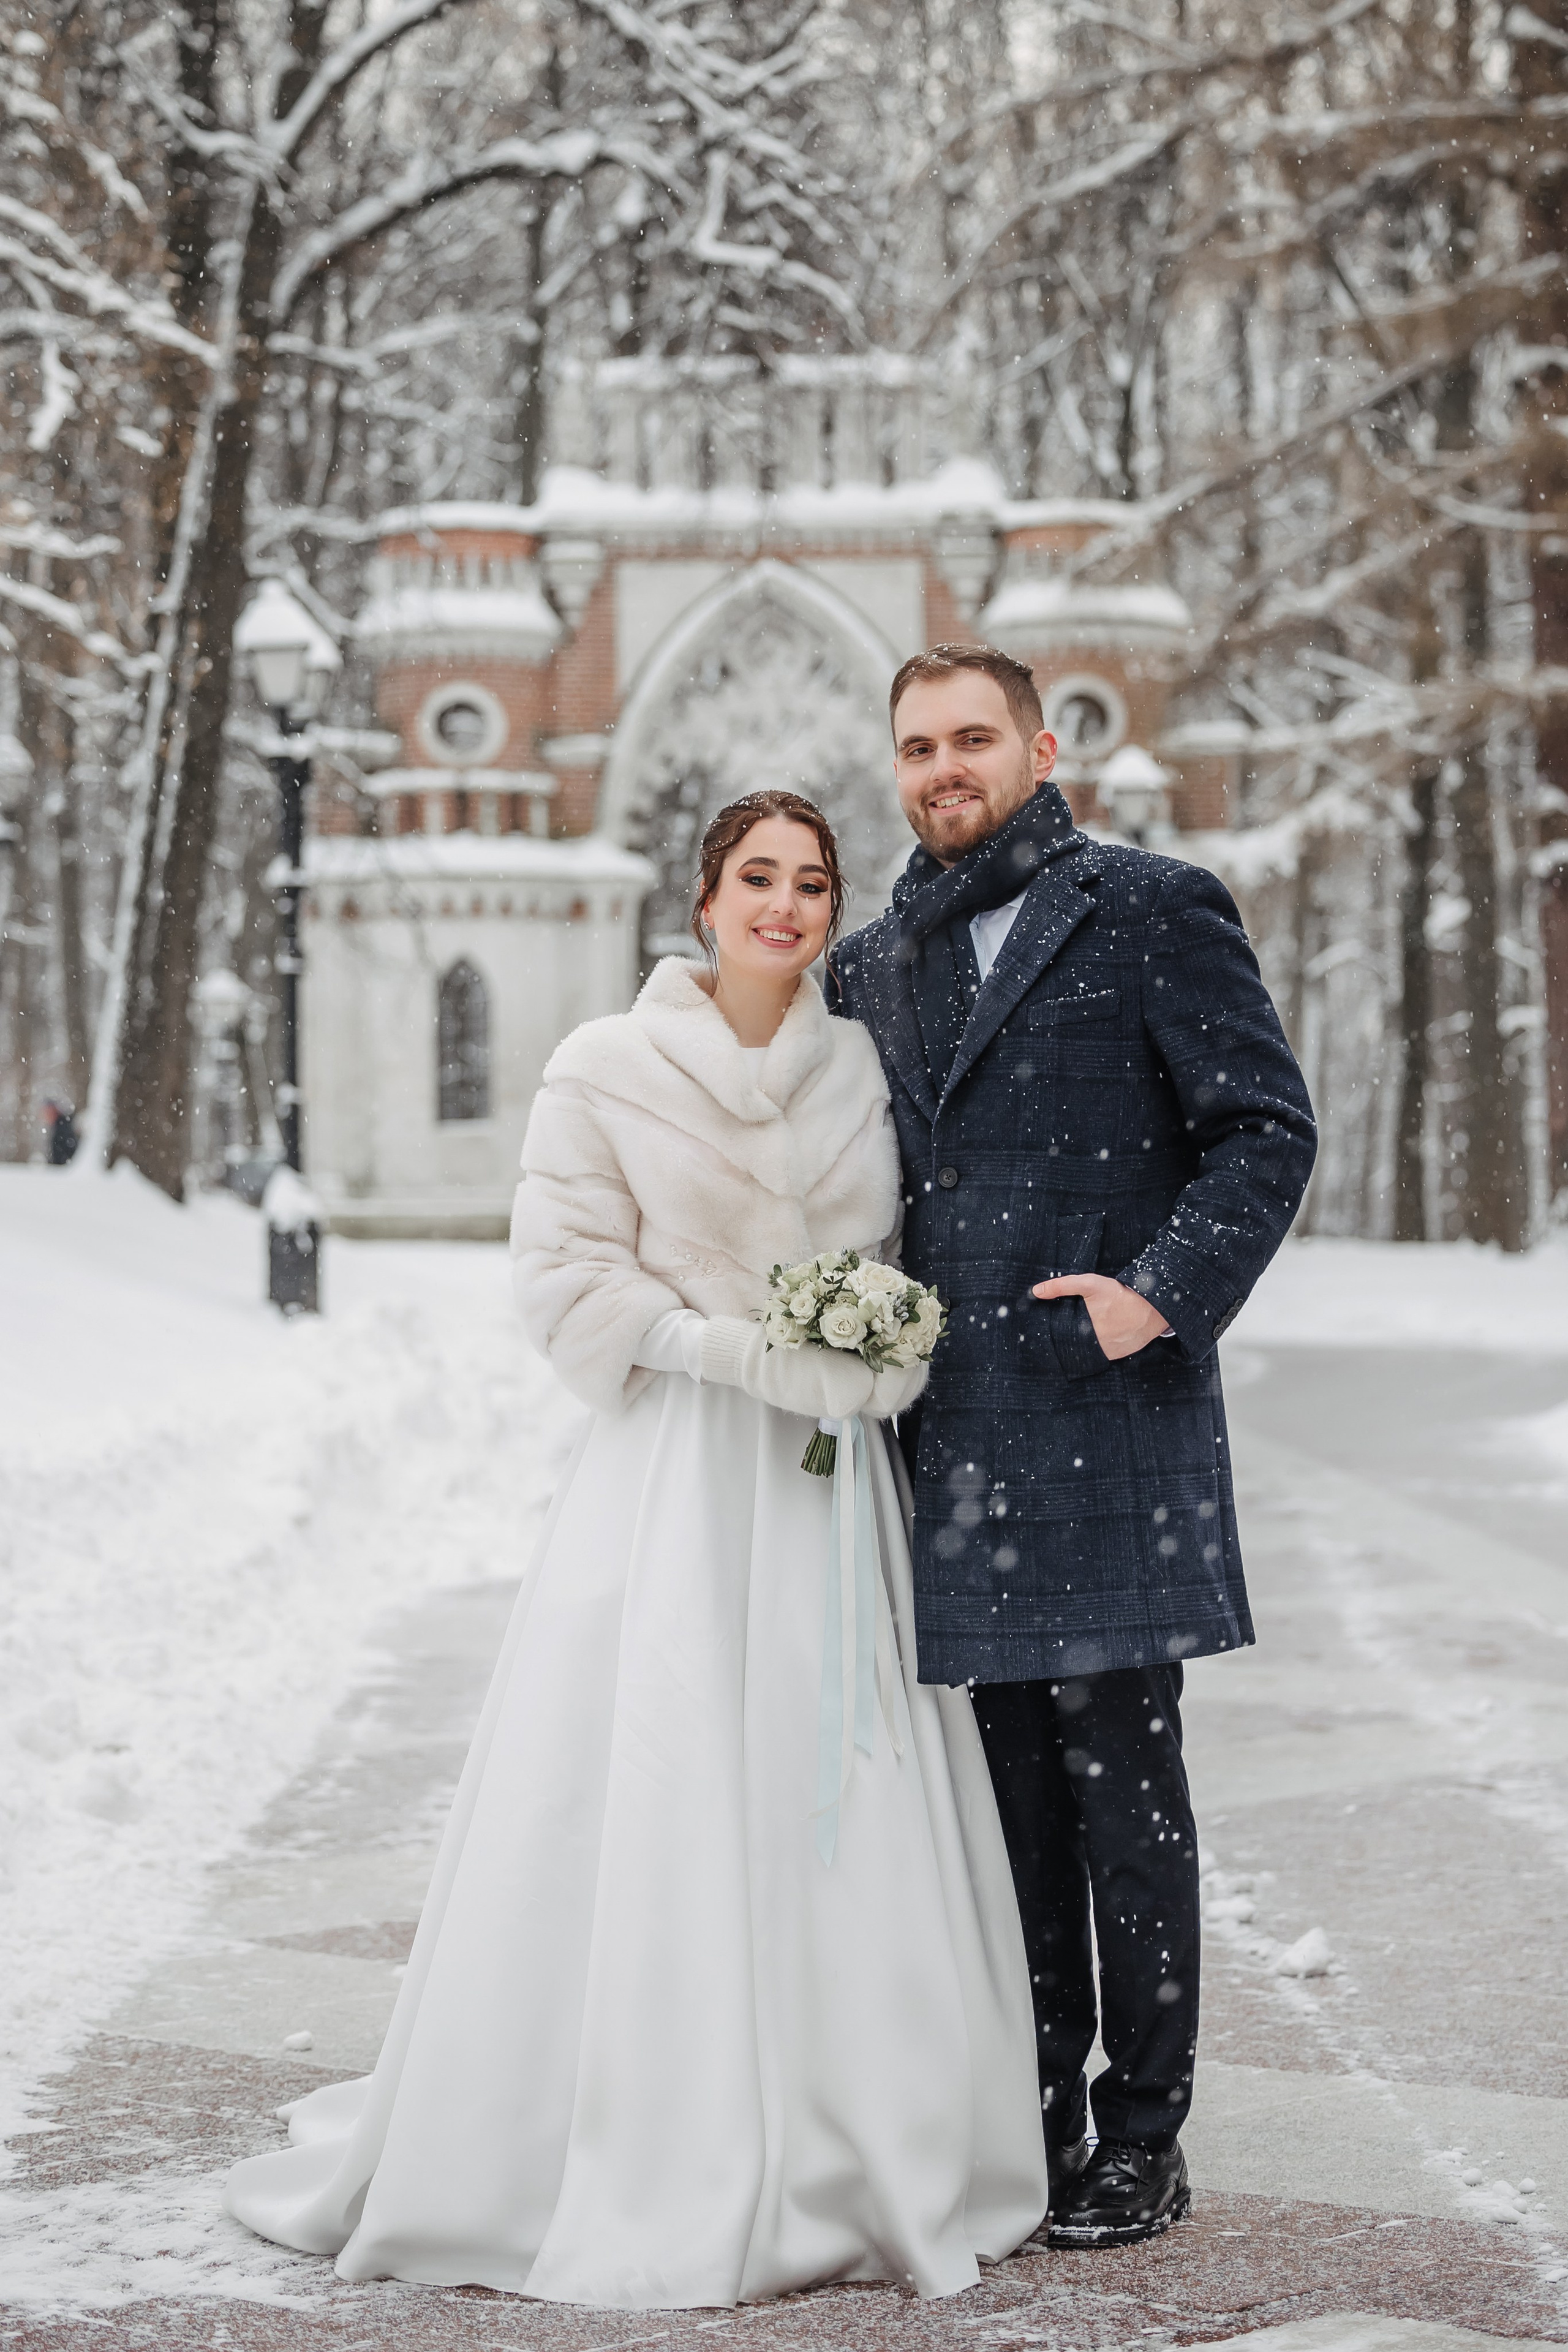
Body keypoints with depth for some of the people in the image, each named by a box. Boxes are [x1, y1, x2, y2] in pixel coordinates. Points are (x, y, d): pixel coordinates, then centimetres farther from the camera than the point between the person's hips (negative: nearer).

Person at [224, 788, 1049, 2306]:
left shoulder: (861, 1071, 9)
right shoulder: (607, 1070, -2)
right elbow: (566, 1282, -5)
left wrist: (892, 1358, -3)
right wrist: (748, 1355, -14)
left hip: (831, 1487, 4)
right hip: (671, 1470, -4)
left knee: (850, 1815, 2)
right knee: (651, 1816, -5)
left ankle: (856, 2158, 13)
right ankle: (653, 2173, 4)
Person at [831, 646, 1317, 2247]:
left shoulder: (1153, 911, 0)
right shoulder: (872, 968, 17)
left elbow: (1268, 1125, -3)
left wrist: (1163, 1291, -14)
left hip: (1107, 1410, -5)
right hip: (958, 1432, 5)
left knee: (1120, 1773, -2)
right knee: (1017, 1782, 9)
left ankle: (1141, 2141, 7)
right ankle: (1035, 2116, 18)